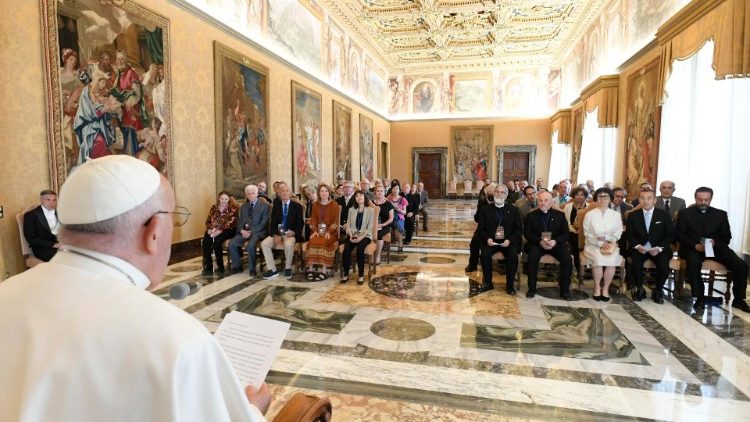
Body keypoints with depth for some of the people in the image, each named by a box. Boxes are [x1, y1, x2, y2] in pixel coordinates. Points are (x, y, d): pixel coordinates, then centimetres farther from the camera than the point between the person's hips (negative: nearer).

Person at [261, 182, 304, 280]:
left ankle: (287, 268, -13)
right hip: (277, 233, 4)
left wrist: (294, 233, -19)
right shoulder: (276, 204, 9)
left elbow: (300, 223, -1)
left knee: (288, 244, -35)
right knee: (264, 244, -21)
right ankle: (272, 270, -12)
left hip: (291, 233, -3)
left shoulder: (297, 206, 1)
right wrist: (275, 235, -12)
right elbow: (273, 221, 4)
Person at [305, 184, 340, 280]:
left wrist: (328, 232, -16)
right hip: (318, 230, 3)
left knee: (323, 242, -32)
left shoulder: (334, 204, 0)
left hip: (330, 231, -3)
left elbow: (336, 220, -4)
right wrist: (314, 230, -7)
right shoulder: (315, 205, 13)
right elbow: (313, 219, 10)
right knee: (312, 242, -27)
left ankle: (324, 270, -28)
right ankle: (310, 268, -22)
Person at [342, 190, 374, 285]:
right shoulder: (351, 209, 13)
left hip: (365, 236, -3)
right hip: (352, 235, 3)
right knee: (346, 249, -28)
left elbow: (370, 227, -5)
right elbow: (348, 225, 8)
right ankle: (346, 274, -17)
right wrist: (351, 235, -10)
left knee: (360, 249, -34)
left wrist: (361, 237, -18)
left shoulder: (370, 210, 1)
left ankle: (361, 275, -23)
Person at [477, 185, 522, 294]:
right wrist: (487, 238, -14)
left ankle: (510, 285, -10)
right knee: (485, 254, -29)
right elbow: (481, 229, 6)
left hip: (508, 242, 0)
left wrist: (510, 240, -14)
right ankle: (488, 283, -7)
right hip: (491, 241, 0)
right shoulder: (486, 209, 7)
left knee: (513, 255, -29)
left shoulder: (513, 210, 7)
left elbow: (518, 229, 3)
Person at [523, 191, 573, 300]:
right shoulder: (531, 215, 6)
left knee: (567, 258, -25)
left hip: (556, 243, 1)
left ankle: (564, 290, -9)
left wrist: (555, 241, -17)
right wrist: (540, 241, -18)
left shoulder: (559, 215, 8)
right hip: (537, 243, -1)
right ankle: (532, 289, -17)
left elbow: (565, 233, 4)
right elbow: (527, 233, -1)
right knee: (532, 257, -31)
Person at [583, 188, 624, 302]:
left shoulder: (616, 215, 11)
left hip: (610, 245, 1)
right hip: (593, 245, -1)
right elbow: (587, 234, 0)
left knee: (612, 260, -31)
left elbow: (619, 232, 4)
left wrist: (605, 238, -14)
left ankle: (605, 288, -13)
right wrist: (600, 243, -14)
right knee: (598, 258, -33)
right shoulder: (589, 214, 5)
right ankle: (597, 287, -14)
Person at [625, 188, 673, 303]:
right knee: (635, 263, -30)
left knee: (664, 266, -27)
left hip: (659, 249, 0)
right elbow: (629, 234, 3)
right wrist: (637, 246, -15)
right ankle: (640, 290, -5)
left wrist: (659, 248, -14)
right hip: (639, 248, 0)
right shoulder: (633, 215, 5)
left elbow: (670, 234, 1)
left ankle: (657, 291, 1)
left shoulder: (664, 215, 4)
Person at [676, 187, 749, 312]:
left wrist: (715, 242, -13)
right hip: (693, 248, -3)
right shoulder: (685, 213, 7)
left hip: (716, 247, 3)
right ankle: (700, 298, -22)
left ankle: (738, 299, 0)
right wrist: (695, 245, -17)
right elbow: (680, 235, 1)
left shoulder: (721, 214, 14)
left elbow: (726, 237, 10)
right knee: (693, 263, -35)